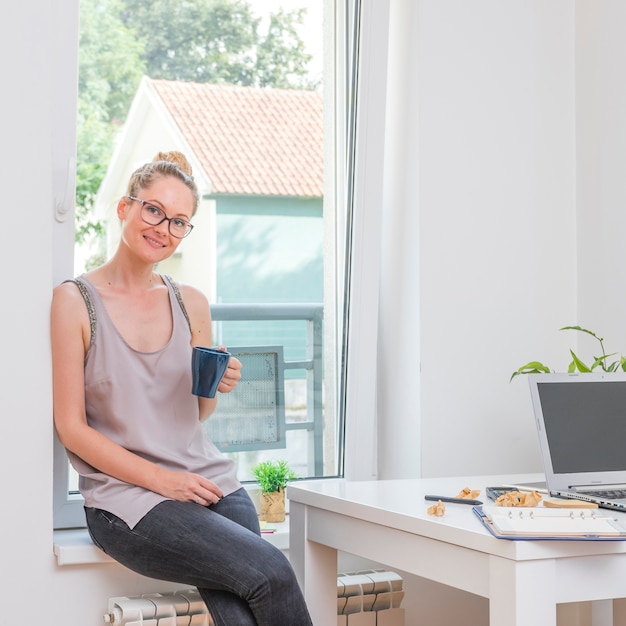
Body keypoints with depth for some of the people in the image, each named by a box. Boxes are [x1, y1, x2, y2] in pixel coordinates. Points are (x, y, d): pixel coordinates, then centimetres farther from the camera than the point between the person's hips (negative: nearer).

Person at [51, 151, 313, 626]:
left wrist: (217, 388, -3)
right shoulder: (75, 301, -2)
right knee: (272, 573, -23)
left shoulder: (192, 304, 12)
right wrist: (158, 478, -13)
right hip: (128, 495, -4)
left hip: (211, 480, 4)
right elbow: (72, 427, -5)